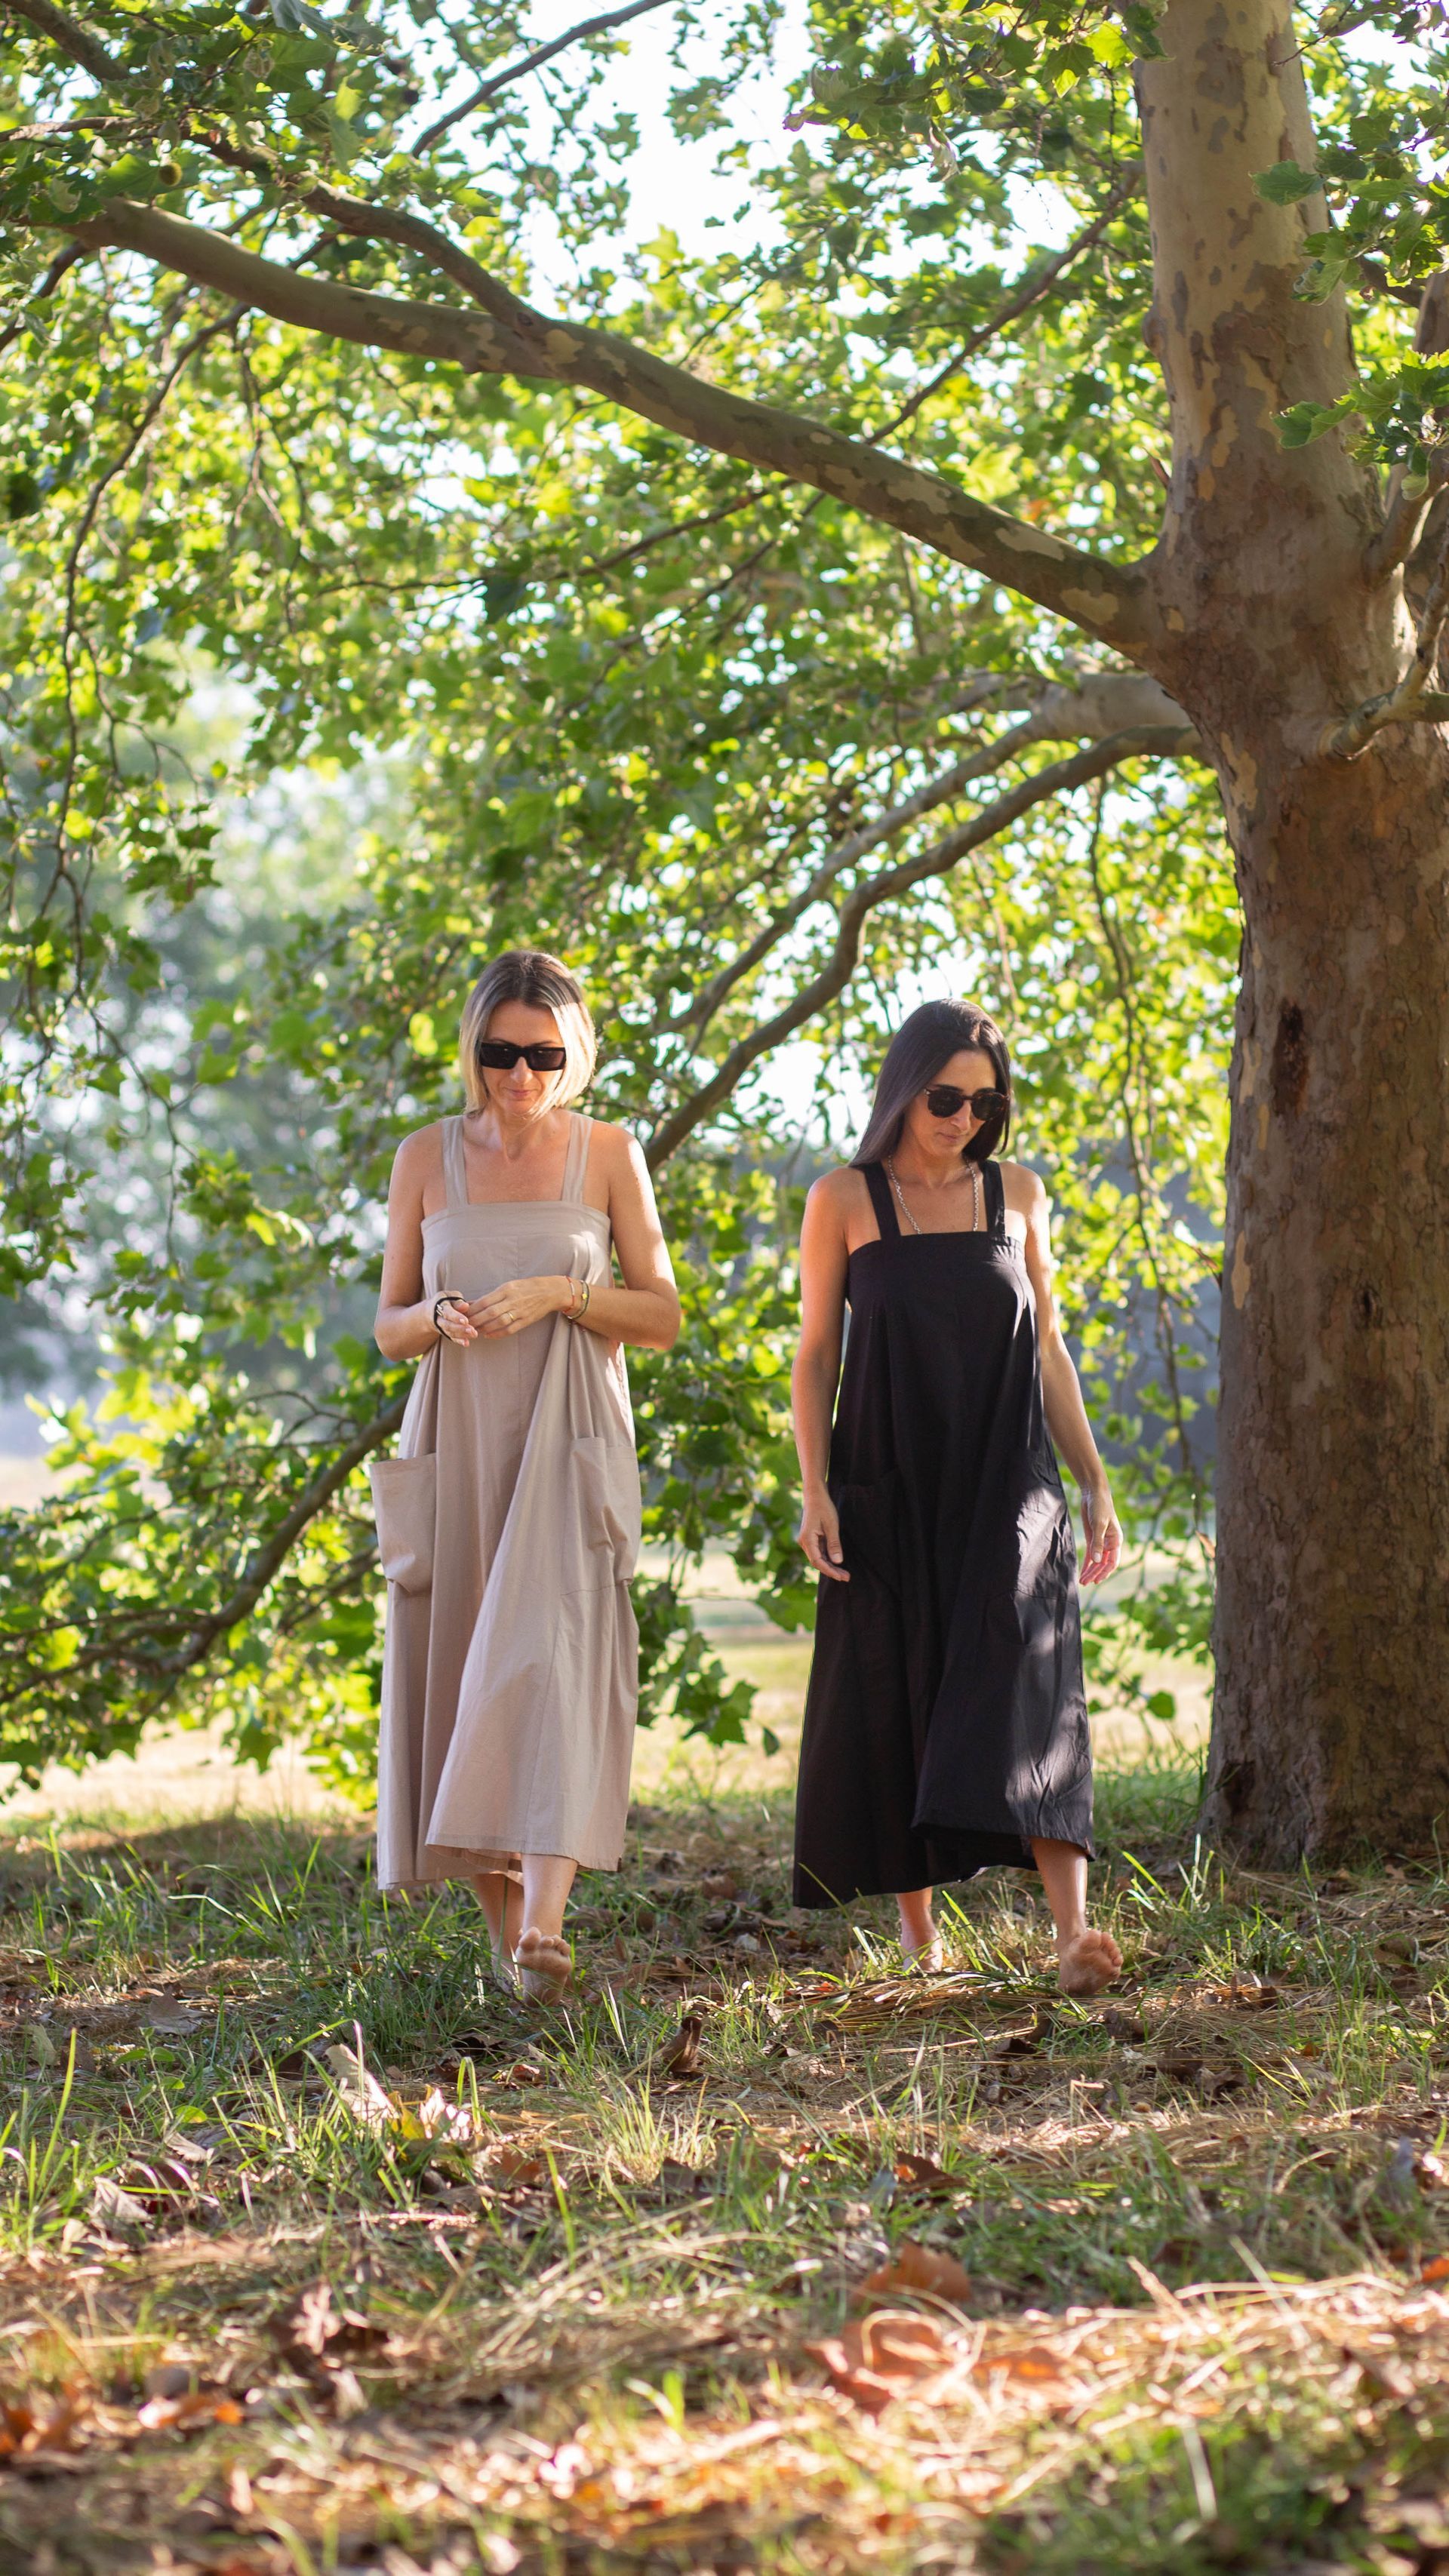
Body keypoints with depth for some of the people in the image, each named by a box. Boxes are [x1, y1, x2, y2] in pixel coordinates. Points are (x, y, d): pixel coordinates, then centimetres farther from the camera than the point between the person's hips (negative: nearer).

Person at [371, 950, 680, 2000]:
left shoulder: (609, 1154, 3)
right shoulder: (428, 1157, 7)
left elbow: (662, 1317, 4)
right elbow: (389, 1325, 10)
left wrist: (561, 1293, -12)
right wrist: (440, 1317, -13)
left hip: (569, 1444, -2)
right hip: (455, 1444, 3)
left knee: (555, 1658, -18)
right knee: (457, 1671, 1)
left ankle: (544, 1921, -29)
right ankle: (501, 1916, 13)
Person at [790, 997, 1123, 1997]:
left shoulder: (1017, 1193, 9)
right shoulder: (844, 1201, 2)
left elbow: (1048, 1348, 12)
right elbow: (816, 1354, 3)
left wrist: (1095, 1483, 7)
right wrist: (815, 1491, -7)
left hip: (1007, 1485, 1)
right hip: (889, 1492, 0)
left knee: (1025, 1692, -14)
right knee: (896, 1705, 2)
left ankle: (1074, 1932, -25)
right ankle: (919, 1926, 16)